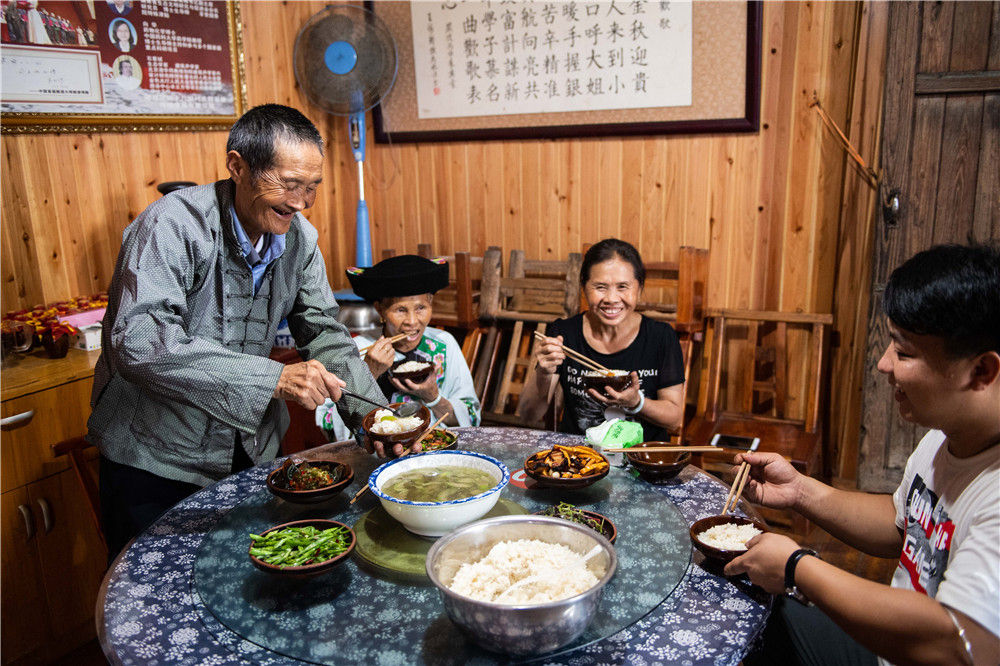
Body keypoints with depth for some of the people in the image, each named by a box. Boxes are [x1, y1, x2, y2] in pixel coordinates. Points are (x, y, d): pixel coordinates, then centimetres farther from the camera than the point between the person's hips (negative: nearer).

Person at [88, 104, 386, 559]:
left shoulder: (299, 237, -4)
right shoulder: (174, 225, -23)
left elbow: (324, 333, 0)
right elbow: (138, 342, -35)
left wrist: (370, 410, -15)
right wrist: (274, 379, -42)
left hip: (251, 452, 6)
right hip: (155, 460, -5)